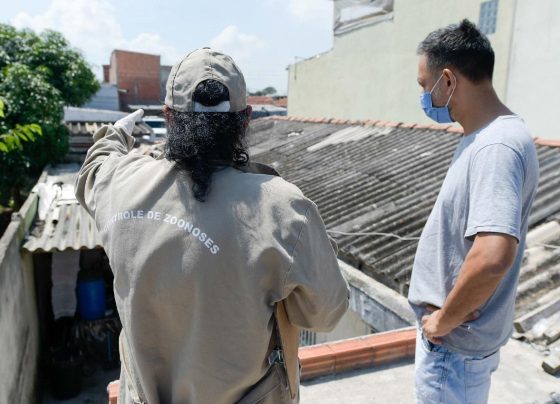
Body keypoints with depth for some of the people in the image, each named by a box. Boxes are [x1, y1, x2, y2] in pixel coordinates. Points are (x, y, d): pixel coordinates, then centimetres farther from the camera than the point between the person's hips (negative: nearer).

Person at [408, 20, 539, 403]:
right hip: (456, 331, 9)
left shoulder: (497, 147, -27)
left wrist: (444, 320, -25)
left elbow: (493, 257, -41)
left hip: (455, 342, -9)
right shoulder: (484, 137, 4)